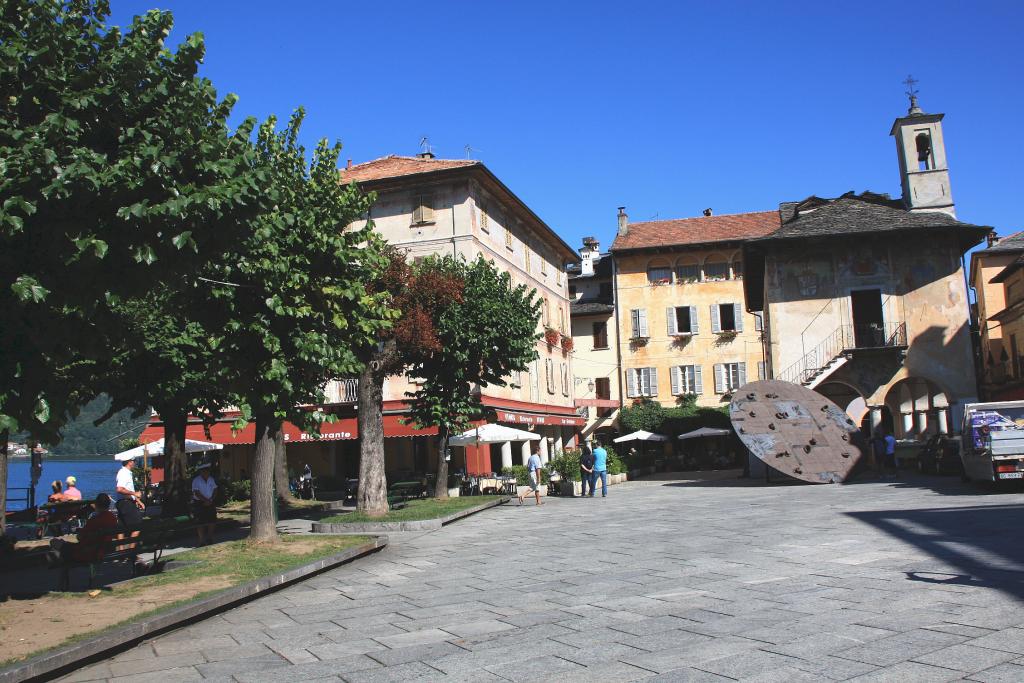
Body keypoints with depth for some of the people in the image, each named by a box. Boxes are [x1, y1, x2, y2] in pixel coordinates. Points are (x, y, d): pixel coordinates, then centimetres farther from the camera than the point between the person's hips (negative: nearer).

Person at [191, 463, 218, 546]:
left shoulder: (211, 479, 6)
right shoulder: (196, 481, -10)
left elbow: (214, 490, 5)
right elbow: (197, 493, -16)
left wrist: (210, 500, -9)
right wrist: (206, 500, -18)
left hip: (210, 503, 5)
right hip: (199, 503, -5)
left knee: (212, 521, 5)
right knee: (200, 523, -4)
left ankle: (210, 539, 20)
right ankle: (202, 541, 3)